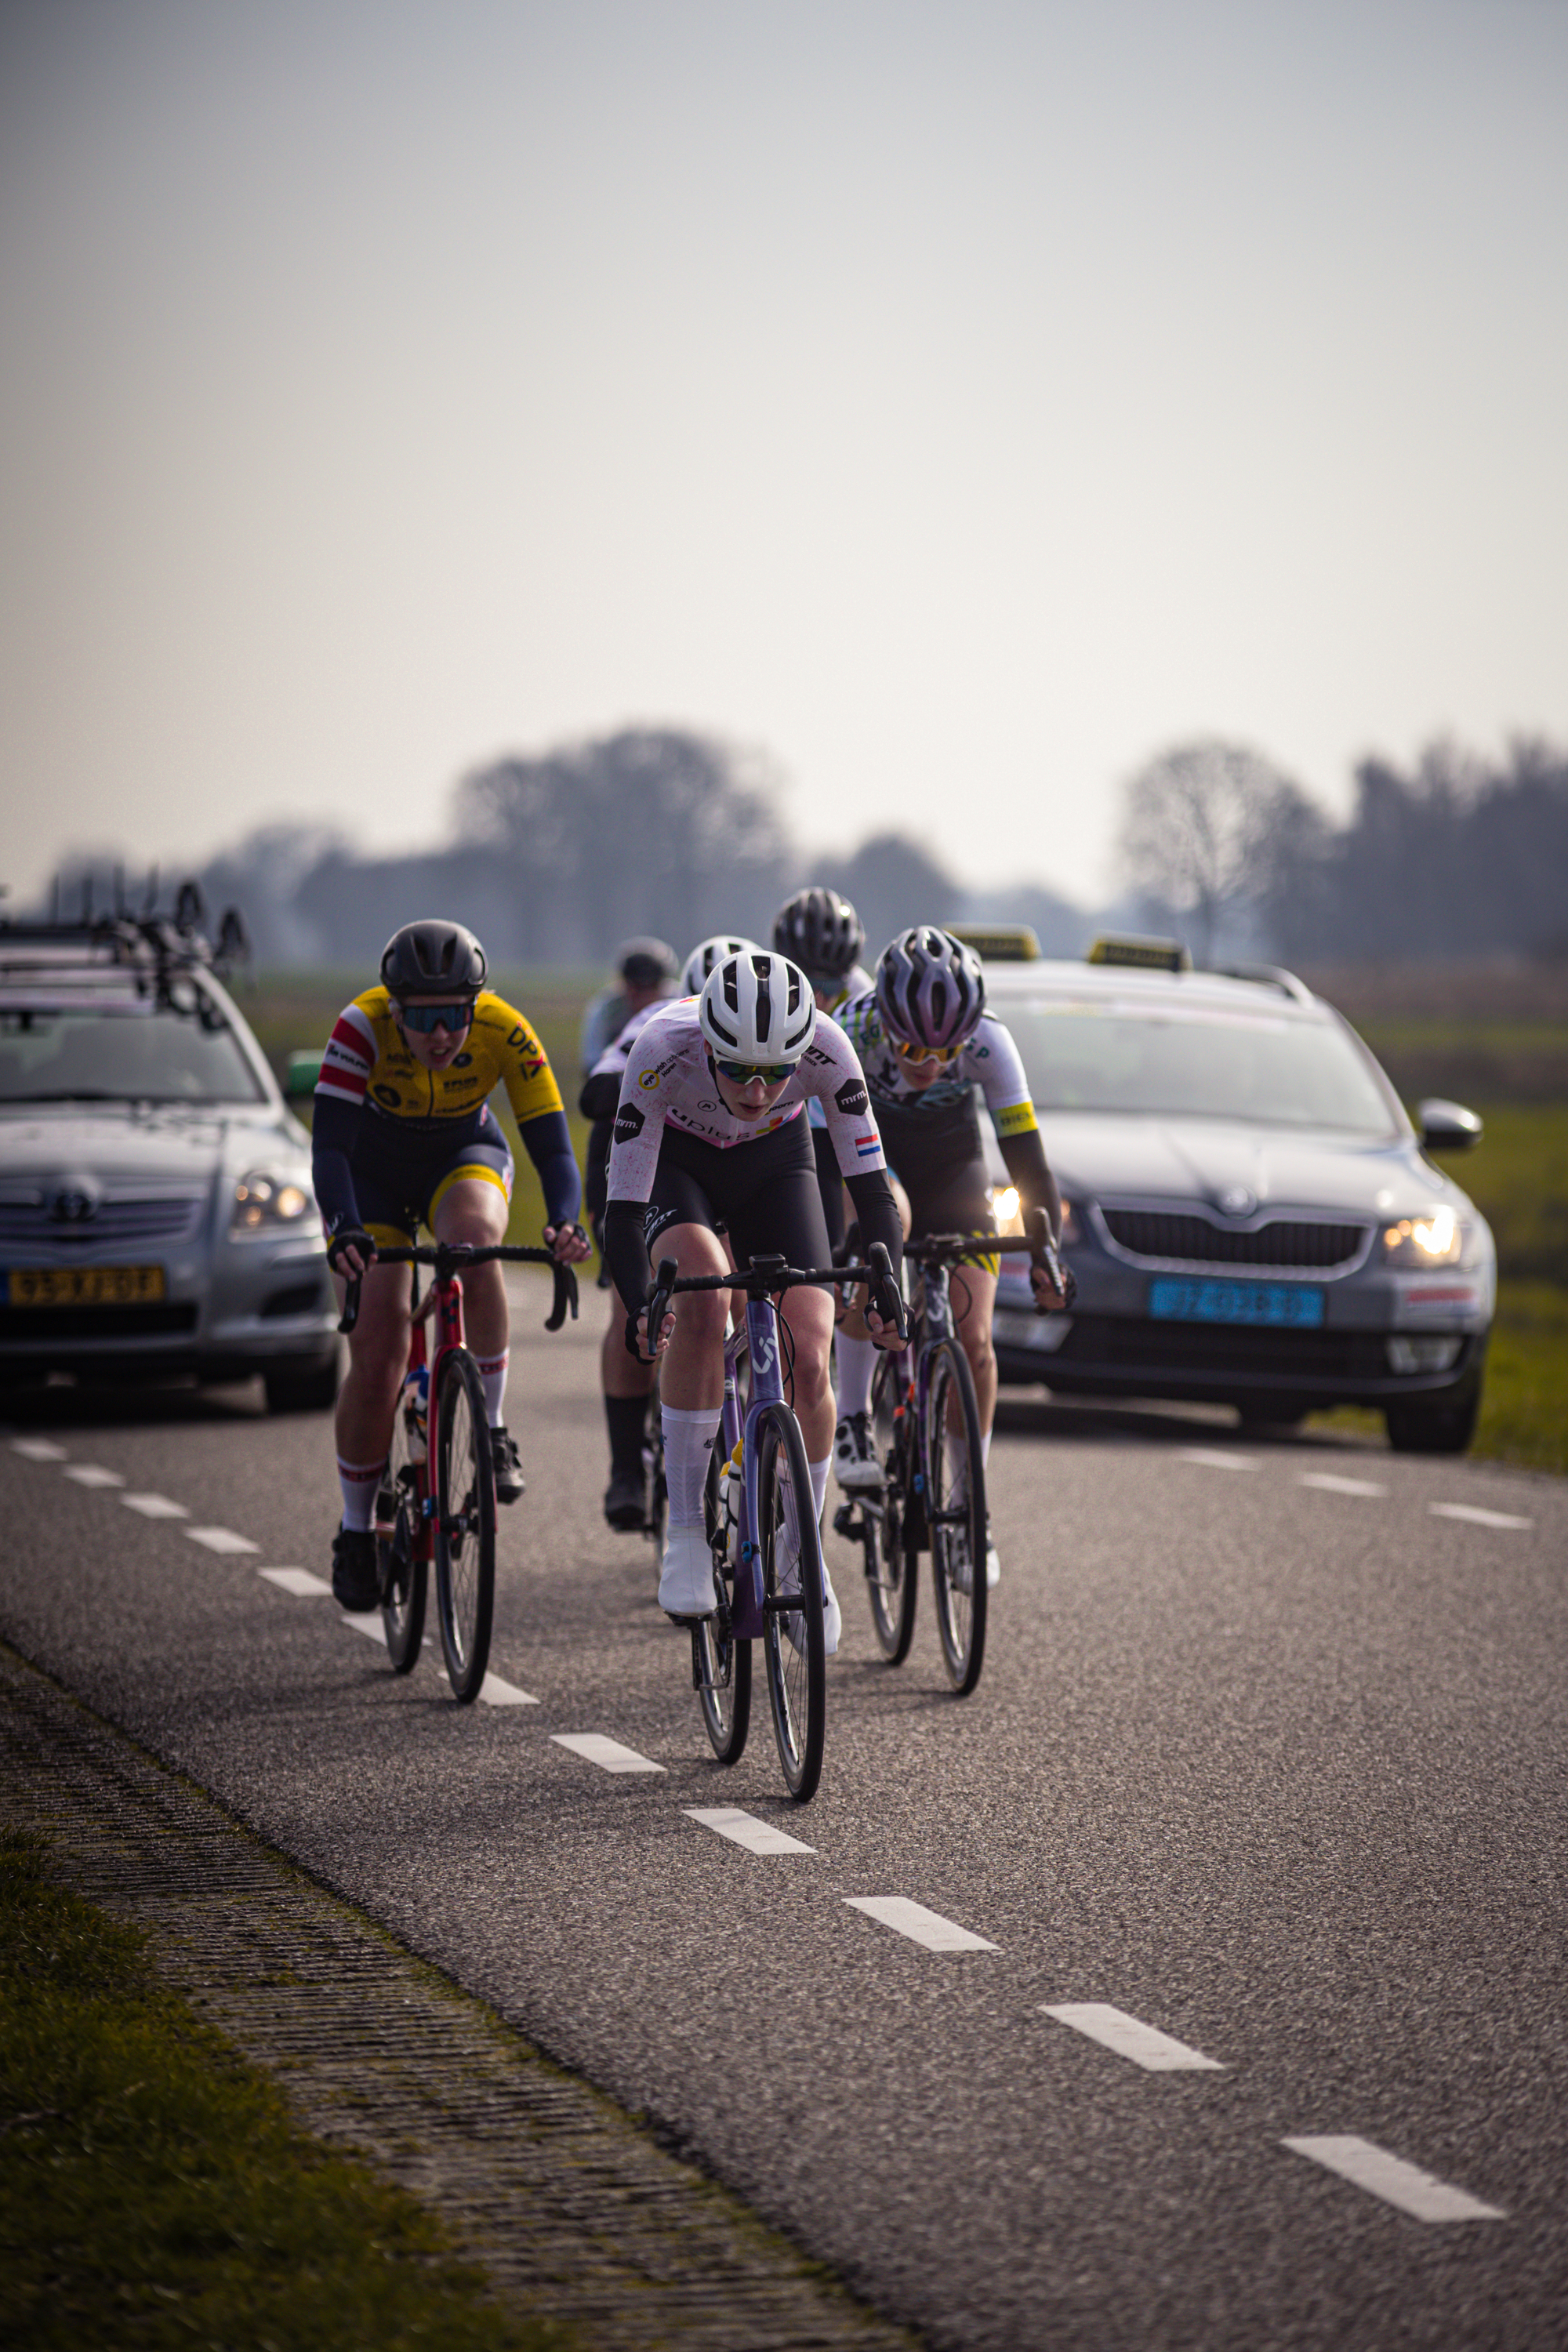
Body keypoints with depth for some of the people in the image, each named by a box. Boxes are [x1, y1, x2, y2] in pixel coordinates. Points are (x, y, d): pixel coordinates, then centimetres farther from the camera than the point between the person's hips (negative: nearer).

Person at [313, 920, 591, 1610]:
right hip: (373, 1169, 0)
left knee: (474, 1239, -36)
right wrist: (344, 1228, -54)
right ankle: (356, 1530, 11)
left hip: (465, 1157, 0)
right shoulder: (363, 1027, -33)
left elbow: (552, 1144, -29)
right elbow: (329, 1144, -36)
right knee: (376, 1358, -10)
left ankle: (491, 1429, -19)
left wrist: (564, 1221, -48)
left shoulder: (505, 1032, -29)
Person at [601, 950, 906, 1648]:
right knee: (703, 1297, -32)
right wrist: (639, 1306, -52)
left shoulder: (826, 1049, -35)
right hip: (676, 1160, -2)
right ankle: (686, 1533, -21)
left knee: (808, 1358, -13)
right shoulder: (662, 1052, -39)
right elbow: (624, 1204, -36)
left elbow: (870, 1186, -30)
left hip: (776, 1163, 2)